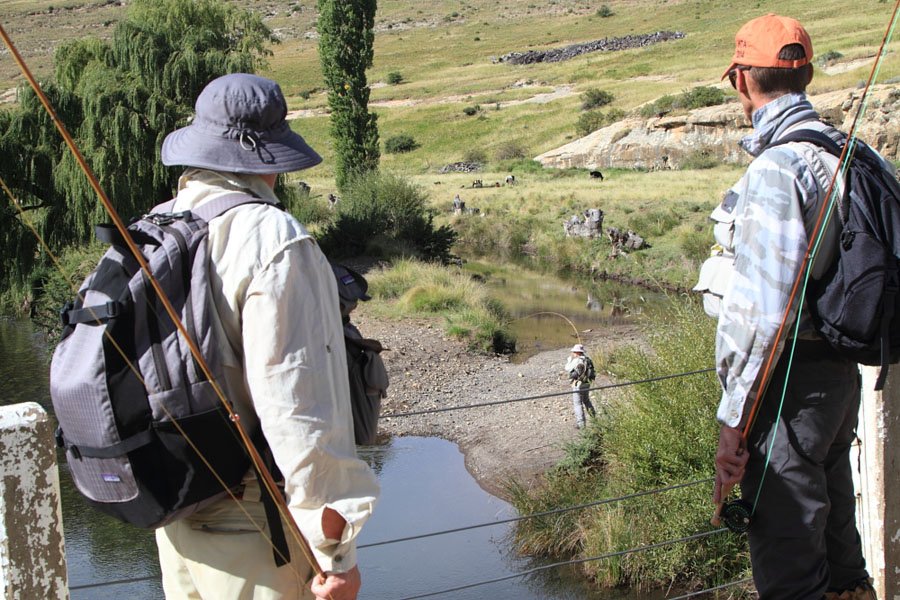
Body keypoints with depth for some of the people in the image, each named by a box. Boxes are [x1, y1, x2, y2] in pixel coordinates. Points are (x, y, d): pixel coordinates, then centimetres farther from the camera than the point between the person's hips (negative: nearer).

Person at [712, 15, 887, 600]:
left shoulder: (776, 167, -18)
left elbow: (767, 309, -22)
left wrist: (733, 418, -17)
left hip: (791, 383, -9)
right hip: (843, 371, 9)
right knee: (836, 543, 21)